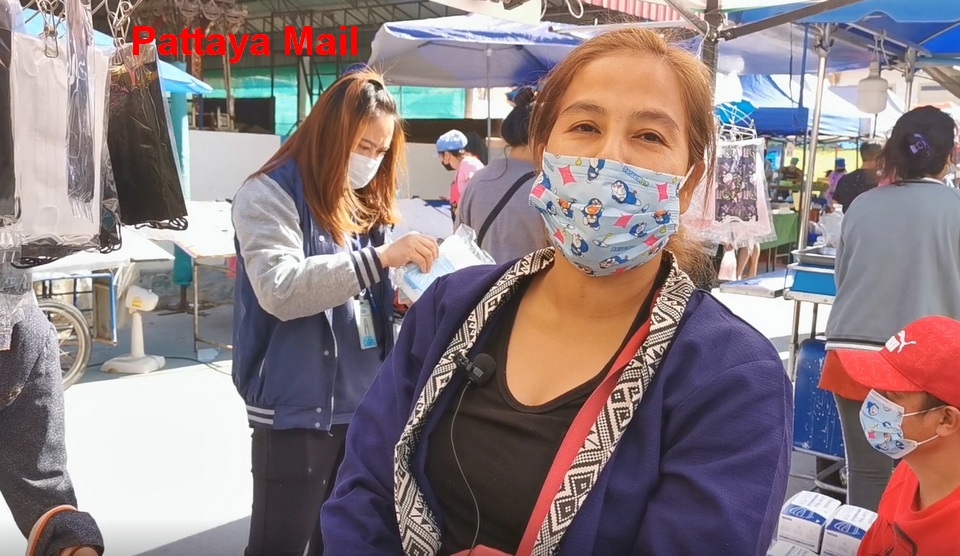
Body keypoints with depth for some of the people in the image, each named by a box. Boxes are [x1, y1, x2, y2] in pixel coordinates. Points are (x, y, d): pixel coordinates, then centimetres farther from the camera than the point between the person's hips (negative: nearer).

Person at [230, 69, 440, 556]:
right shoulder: (269, 196, -9)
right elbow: (280, 290, -24)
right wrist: (380, 257, -29)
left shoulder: (363, 203, 12)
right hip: (296, 411, -6)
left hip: (362, 405, 7)